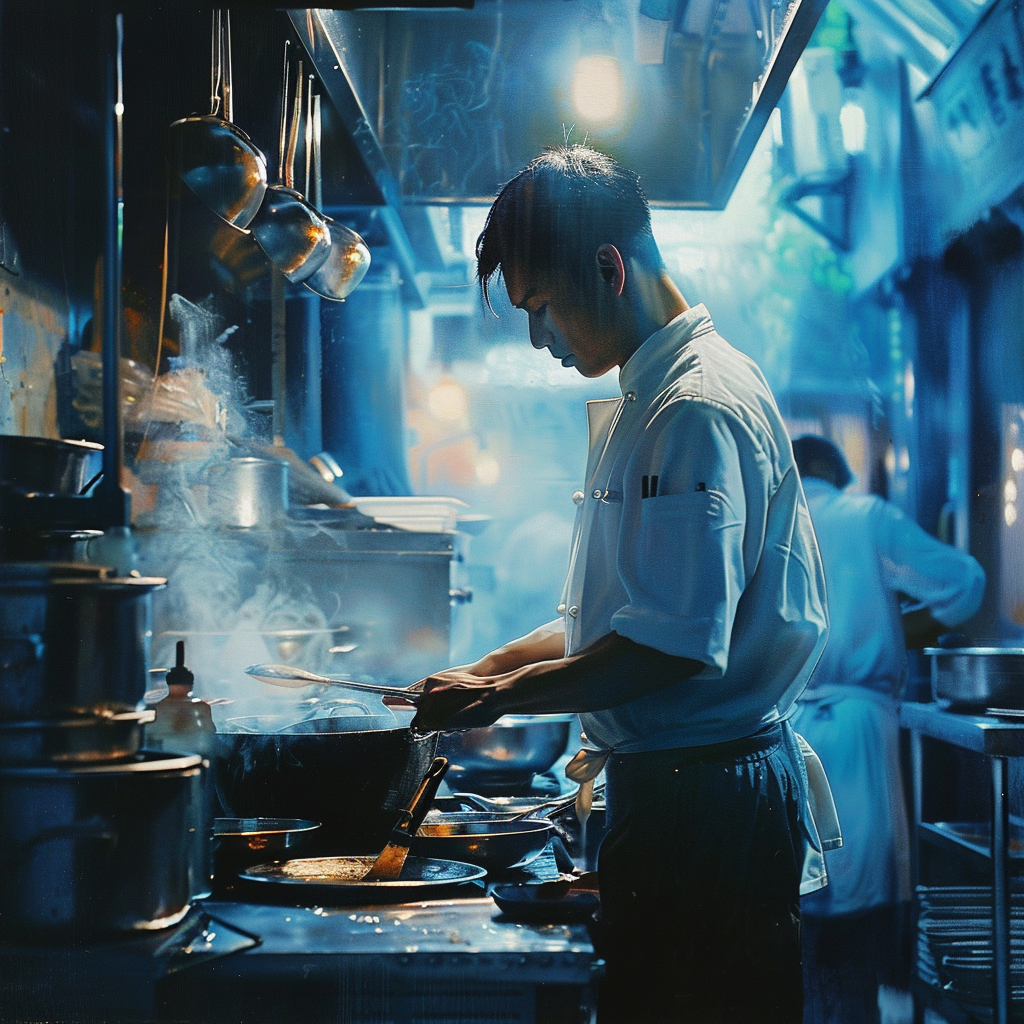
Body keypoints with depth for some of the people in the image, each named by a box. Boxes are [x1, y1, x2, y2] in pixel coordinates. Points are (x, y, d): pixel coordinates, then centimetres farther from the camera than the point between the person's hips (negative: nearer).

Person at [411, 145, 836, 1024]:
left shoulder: (702, 407, -18)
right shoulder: (637, 406, 16)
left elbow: (674, 643, -24)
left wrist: (498, 696, -15)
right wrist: (482, 672, 12)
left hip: (710, 805, -10)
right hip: (662, 787, 10)